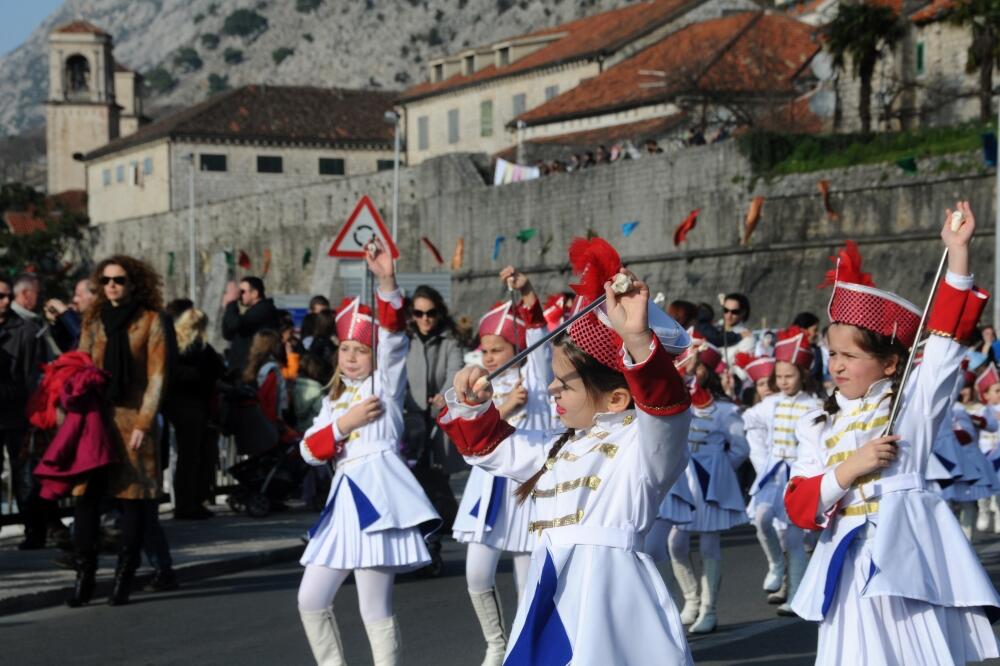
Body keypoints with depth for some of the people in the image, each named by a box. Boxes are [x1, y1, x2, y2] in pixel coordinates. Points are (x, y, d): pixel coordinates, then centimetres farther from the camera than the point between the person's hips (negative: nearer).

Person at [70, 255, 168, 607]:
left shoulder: (150, 321, 1)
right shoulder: (94, 320, 13)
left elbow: (156, 375, -3)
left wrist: (144, 423, -10)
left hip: (133, 419, -3)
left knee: (133, 499, -1)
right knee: (86, 495, -4)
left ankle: (123, 580, 6)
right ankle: (84, 576, 2)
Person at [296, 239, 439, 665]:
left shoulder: (385, 382, 3)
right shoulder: (334, 400, 21)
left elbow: (393, 336, -15)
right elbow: (310, 451, 8)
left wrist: (387, 283, -30)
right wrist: (344, 424, -9)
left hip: (378, 492, -7)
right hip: (346, 498, 8)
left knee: (375, 612, -7)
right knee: (311, 600, 10)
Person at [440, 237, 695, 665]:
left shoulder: (642, 441, -8)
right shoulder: (559, 448, 19)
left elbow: (665, 404, -30)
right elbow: (490, 443, 32)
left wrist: (638, 339, -47)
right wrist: (472, 404, 10)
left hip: (609, 592, -8)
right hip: (553, 593, 9)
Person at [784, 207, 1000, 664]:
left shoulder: (914, 400, 4)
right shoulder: (818, 427, 11)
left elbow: (947, 334, -6)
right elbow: (798, 507, 5)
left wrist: (957, 252, -13)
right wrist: (847, 470, -11)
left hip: (909, 553, -3)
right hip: (853, 563, 3)